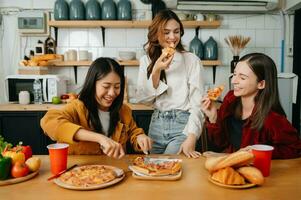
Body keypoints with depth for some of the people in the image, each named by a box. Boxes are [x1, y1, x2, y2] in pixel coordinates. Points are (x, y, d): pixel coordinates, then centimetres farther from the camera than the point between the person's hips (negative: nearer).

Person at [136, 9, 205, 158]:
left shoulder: (192, 60, -4)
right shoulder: (146, 60, 6)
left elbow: (197, 102, -8)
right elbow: (142, 99, 1)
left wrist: (191, 139, -18)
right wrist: (156, 71, -12)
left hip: (183, 124, -3)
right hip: (157, 125, 3)